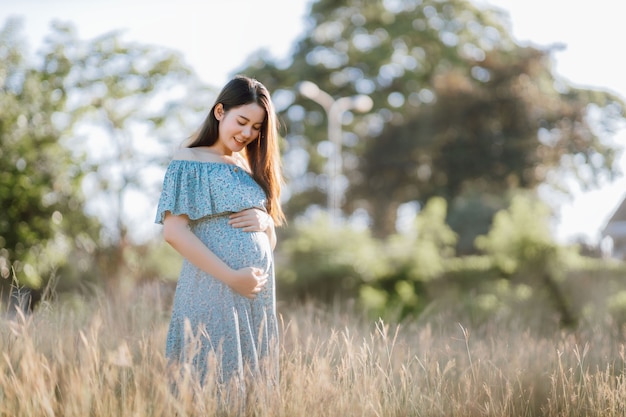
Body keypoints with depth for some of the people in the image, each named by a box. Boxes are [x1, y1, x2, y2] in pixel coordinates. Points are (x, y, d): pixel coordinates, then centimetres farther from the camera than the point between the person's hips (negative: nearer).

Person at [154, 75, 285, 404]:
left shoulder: (251, 166, 17)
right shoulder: (190, 161, -3)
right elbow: (173, 232, -14)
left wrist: (265, 221, -4)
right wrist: (232, 277, -18)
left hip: (259, 293, 7)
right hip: (212, 292, -7)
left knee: (251, 378, 8)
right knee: (214, 380, -4)